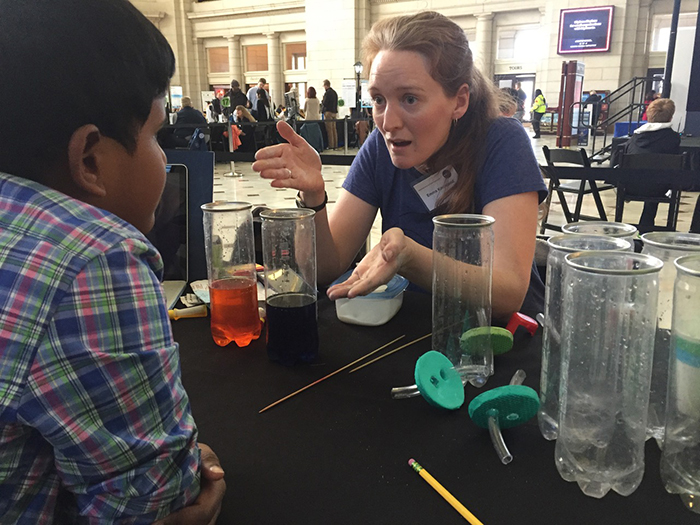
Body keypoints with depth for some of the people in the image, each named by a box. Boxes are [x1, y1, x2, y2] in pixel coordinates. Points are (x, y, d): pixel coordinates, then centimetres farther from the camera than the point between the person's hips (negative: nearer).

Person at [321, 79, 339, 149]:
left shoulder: (327, 93, -15)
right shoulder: (334, 92, 13)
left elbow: (324, 103, -16)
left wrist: (322, 101, 4)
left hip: (328, 112, -9)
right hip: (334, 112, 9)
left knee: (329, 129, -6)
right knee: (334, 129, 10)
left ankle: (331, 146, -6)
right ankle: (335, 145, 12)